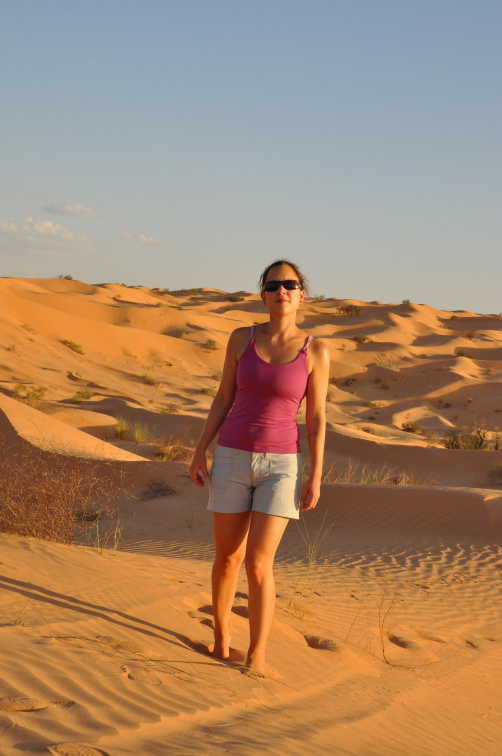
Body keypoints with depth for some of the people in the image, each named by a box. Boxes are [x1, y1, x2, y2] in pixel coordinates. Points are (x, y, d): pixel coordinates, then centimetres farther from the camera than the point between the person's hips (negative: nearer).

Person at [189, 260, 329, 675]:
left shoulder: (316, 351, -5)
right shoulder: (242, 338, -1)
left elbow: (317, 418, -2)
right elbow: (223, 398, 6)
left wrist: (316, 477, -5)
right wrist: (200, 451, 3)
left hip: (281, 466, -2)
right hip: (233, 458, 2)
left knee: (259, 564, -11)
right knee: (228, 557, 10)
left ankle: (257, 658, 2)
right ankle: (221, 633, 35)